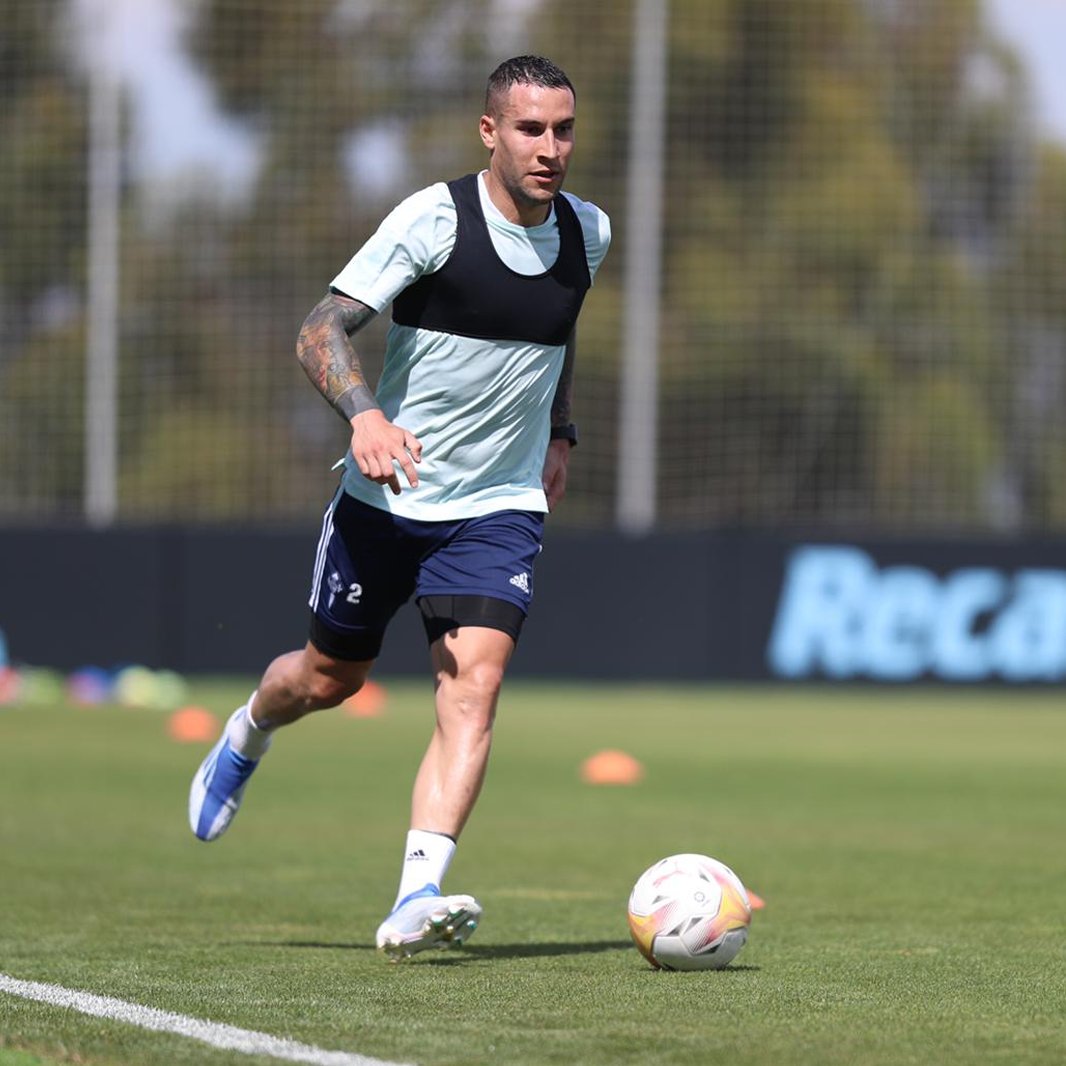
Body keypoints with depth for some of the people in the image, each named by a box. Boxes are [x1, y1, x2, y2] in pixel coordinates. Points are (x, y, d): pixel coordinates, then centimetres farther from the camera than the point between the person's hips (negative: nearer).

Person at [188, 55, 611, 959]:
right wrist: (366, 417, -36)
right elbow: (322, 331, -20)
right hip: (385, 499, -2)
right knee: (330, 676, 14)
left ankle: (417, 902, -26)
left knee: (473, 688, -18)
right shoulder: (433, 219, -16)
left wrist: (559, 433, 20)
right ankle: (245, 739, 50)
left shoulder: (588, 233, 0)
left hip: (500, 508, 2)